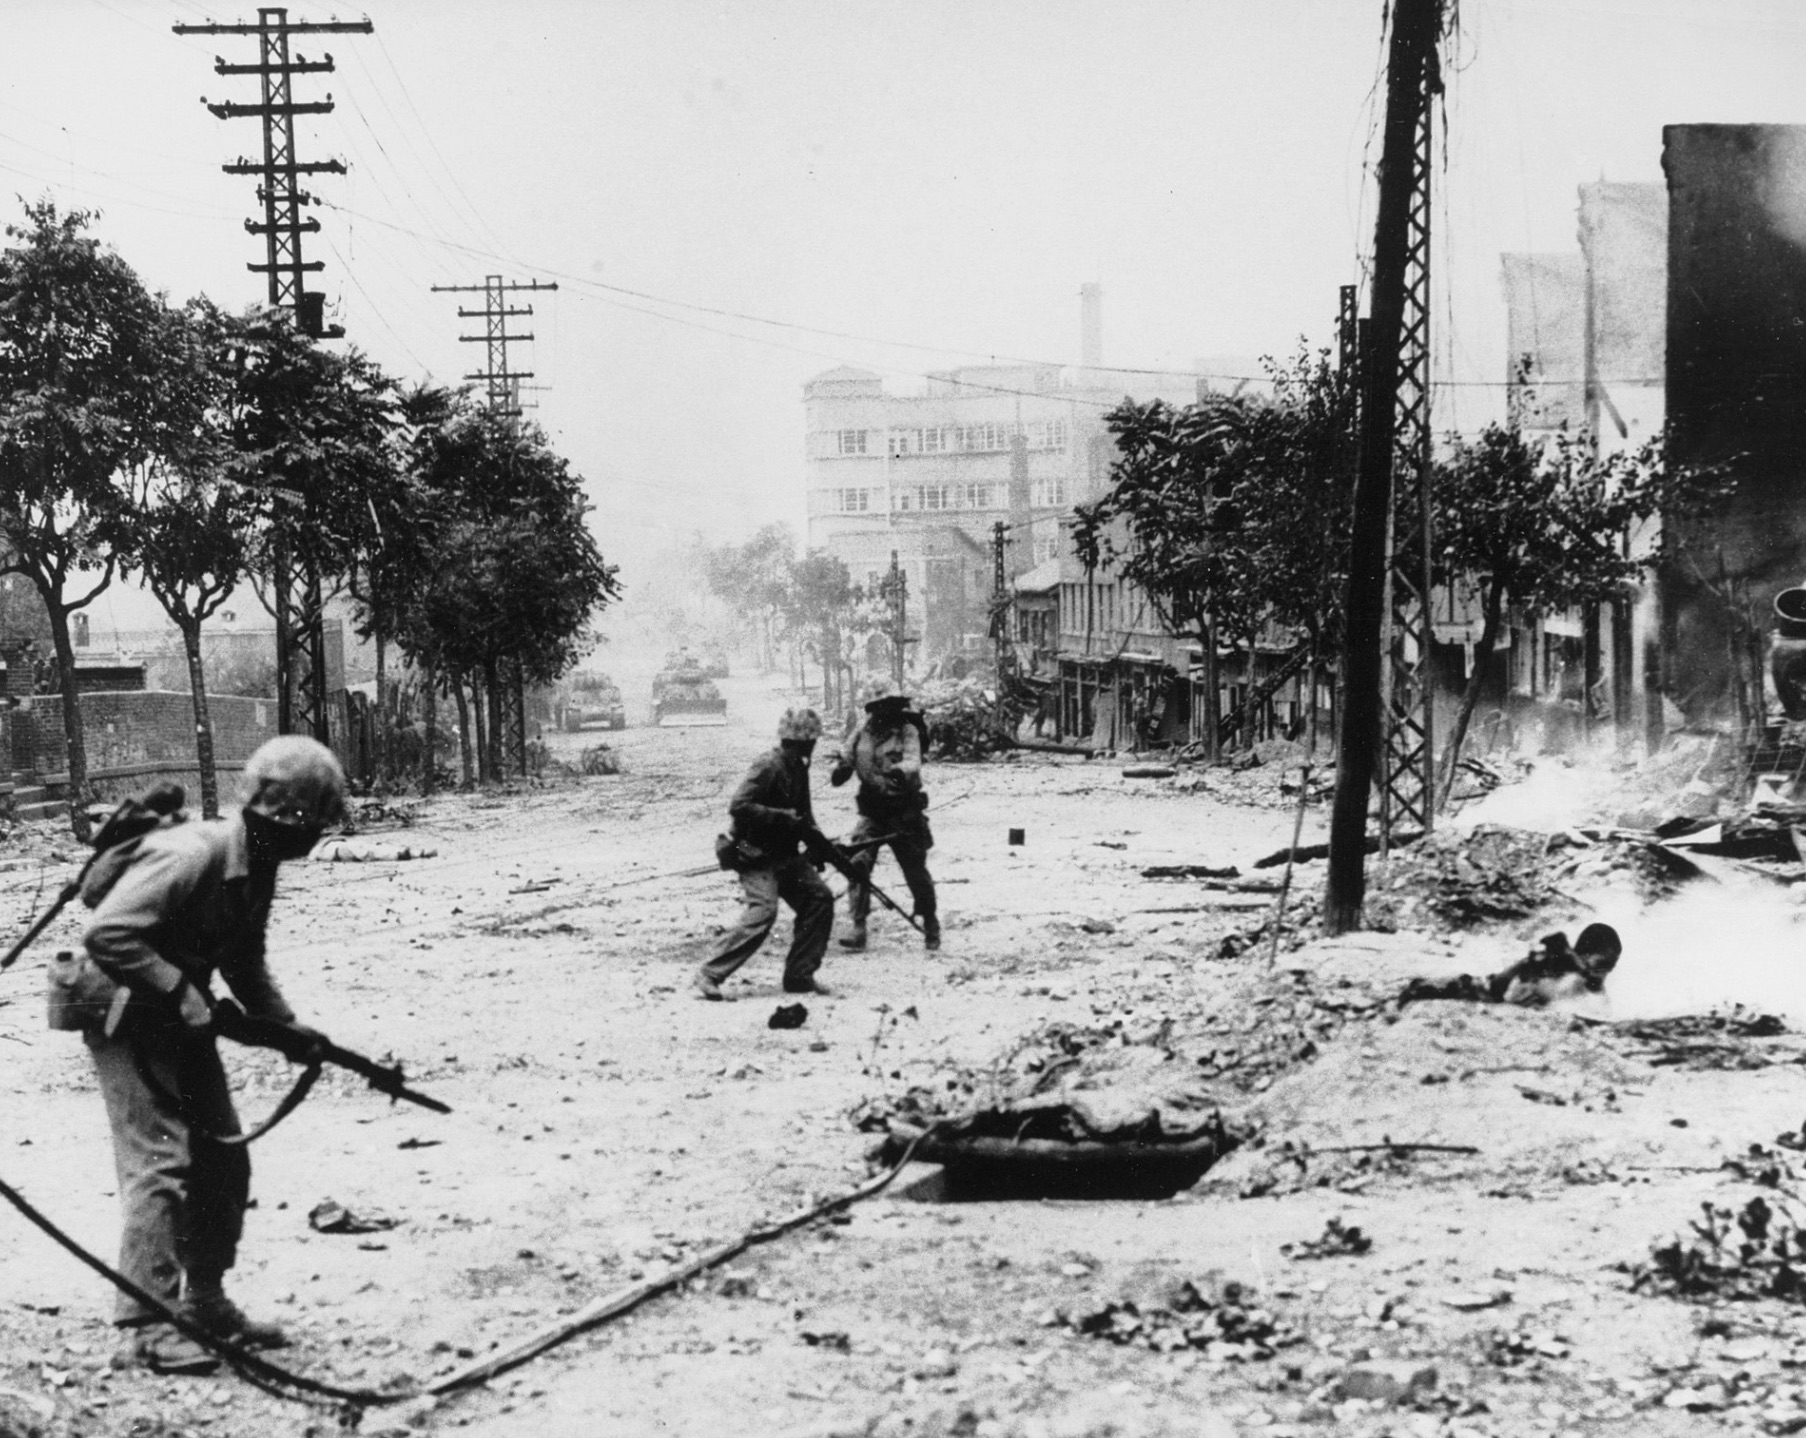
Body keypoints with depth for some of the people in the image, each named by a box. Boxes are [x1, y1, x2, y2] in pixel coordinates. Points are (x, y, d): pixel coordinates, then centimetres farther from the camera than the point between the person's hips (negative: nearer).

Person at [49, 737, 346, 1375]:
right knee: (160, 1160, -14)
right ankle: (144, 1328, -10)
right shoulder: (191, 857, -27)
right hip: (123, 1014, -9)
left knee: (224, 1162, 11)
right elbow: (106, 935, -33)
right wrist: (180, 993, -30)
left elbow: (244, 961, 14)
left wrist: (286, 1024, 2)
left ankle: (205, 1302, 23)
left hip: (179, 1017, 9)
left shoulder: (257, 867, 2)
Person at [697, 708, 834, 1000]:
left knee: (819, 897, 3)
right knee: (763, 909, -24)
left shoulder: (798, 768, 10)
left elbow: (801, 815, 21)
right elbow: (738, 806, -27)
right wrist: (783, 817, -26)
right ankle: (710, 974, -18)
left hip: (783, 853, 9)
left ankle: (799, 975, 10)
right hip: (755, 853, -9)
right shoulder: (768, 767, -18)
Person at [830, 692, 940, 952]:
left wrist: (902, 771, -46)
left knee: (916, 871, 8)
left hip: (904, 812, -2)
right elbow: (846, 755, 7)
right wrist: (841, 768, -17)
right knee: (857, 864, -16)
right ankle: (859, 928, -12)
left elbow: (913, 762, -23)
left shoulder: (907, 731, -9)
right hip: (872, 811, 2)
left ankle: (931, 926, 31)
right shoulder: (862, 733, 1)